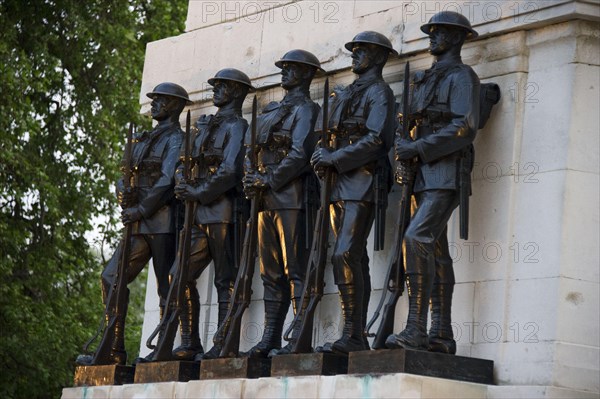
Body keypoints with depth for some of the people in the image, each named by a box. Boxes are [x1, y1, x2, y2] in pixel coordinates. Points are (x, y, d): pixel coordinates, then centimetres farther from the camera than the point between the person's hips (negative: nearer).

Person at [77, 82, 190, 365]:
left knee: (166, 286, -5)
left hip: (163, 222, -9)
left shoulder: (176, 139, -3)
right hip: (140, 225, 9)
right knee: (111, 278, 2)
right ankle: (114, 351, 2)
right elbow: (124, 176, 19)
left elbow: (167, 181, -15)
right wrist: (123, 194, -3)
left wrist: (139, 210, -15)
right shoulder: (143, 140, 23)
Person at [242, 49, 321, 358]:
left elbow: (299, 155, -14)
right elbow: (255, 151, 22)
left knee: (295, 269, -10)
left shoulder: (305, 109, -2)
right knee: (271, 272, 7)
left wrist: (269, 180, -12)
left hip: (293, 196, -8)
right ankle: (271, 338, 10)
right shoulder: (271, 111, 24)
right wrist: (253, 178, 3)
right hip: (269, 199, 9)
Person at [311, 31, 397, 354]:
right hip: (341, 184, 9)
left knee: (345, 255, -19)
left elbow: (376, 139, -16)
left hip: (363, 183, -9)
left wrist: (335, 158, -14)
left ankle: (352, 336, -19)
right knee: (355, 259, 6)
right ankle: (357, 337, 6)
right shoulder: (347, 95, 24)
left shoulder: (379, 92, -3)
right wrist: (325, 155, 4)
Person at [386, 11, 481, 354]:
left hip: (447, 173, -9)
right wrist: (403, 145, 2)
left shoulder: (461, 76, -3)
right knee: (436, 252, 5)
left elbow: (465, 127, -16)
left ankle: (416, 330, -26)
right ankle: (441, 335, 5)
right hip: (425, 175, 9)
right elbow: (413, 126, 24)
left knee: (418, 238, -22)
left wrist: (418, 148, -17)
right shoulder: (426, 80, 23)